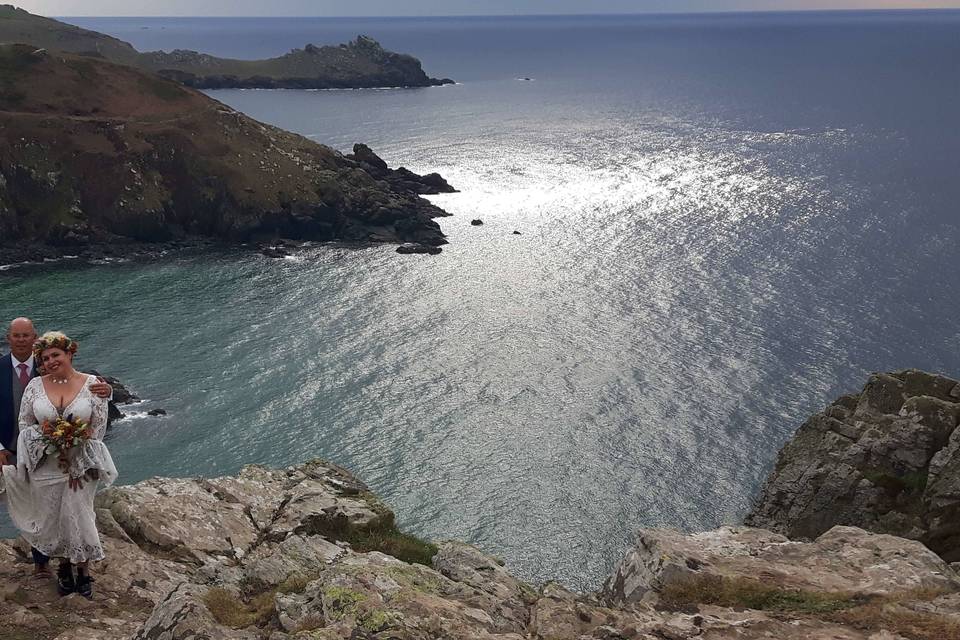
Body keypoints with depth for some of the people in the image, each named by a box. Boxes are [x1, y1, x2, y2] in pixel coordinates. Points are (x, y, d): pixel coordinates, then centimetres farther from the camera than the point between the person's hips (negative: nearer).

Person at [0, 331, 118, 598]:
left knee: (79, 517, 3)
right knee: (52, 518, 10)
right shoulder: (35, 386, -2)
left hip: (82, 466, -2)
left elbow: (98, 428, -5)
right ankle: (64, 566, 32)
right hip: (45, 466, 2)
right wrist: (54, 449, -10)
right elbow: (25, 424, 3)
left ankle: (84, 571, 21)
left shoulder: (92, 385, -7)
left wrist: (77, 465, -8)